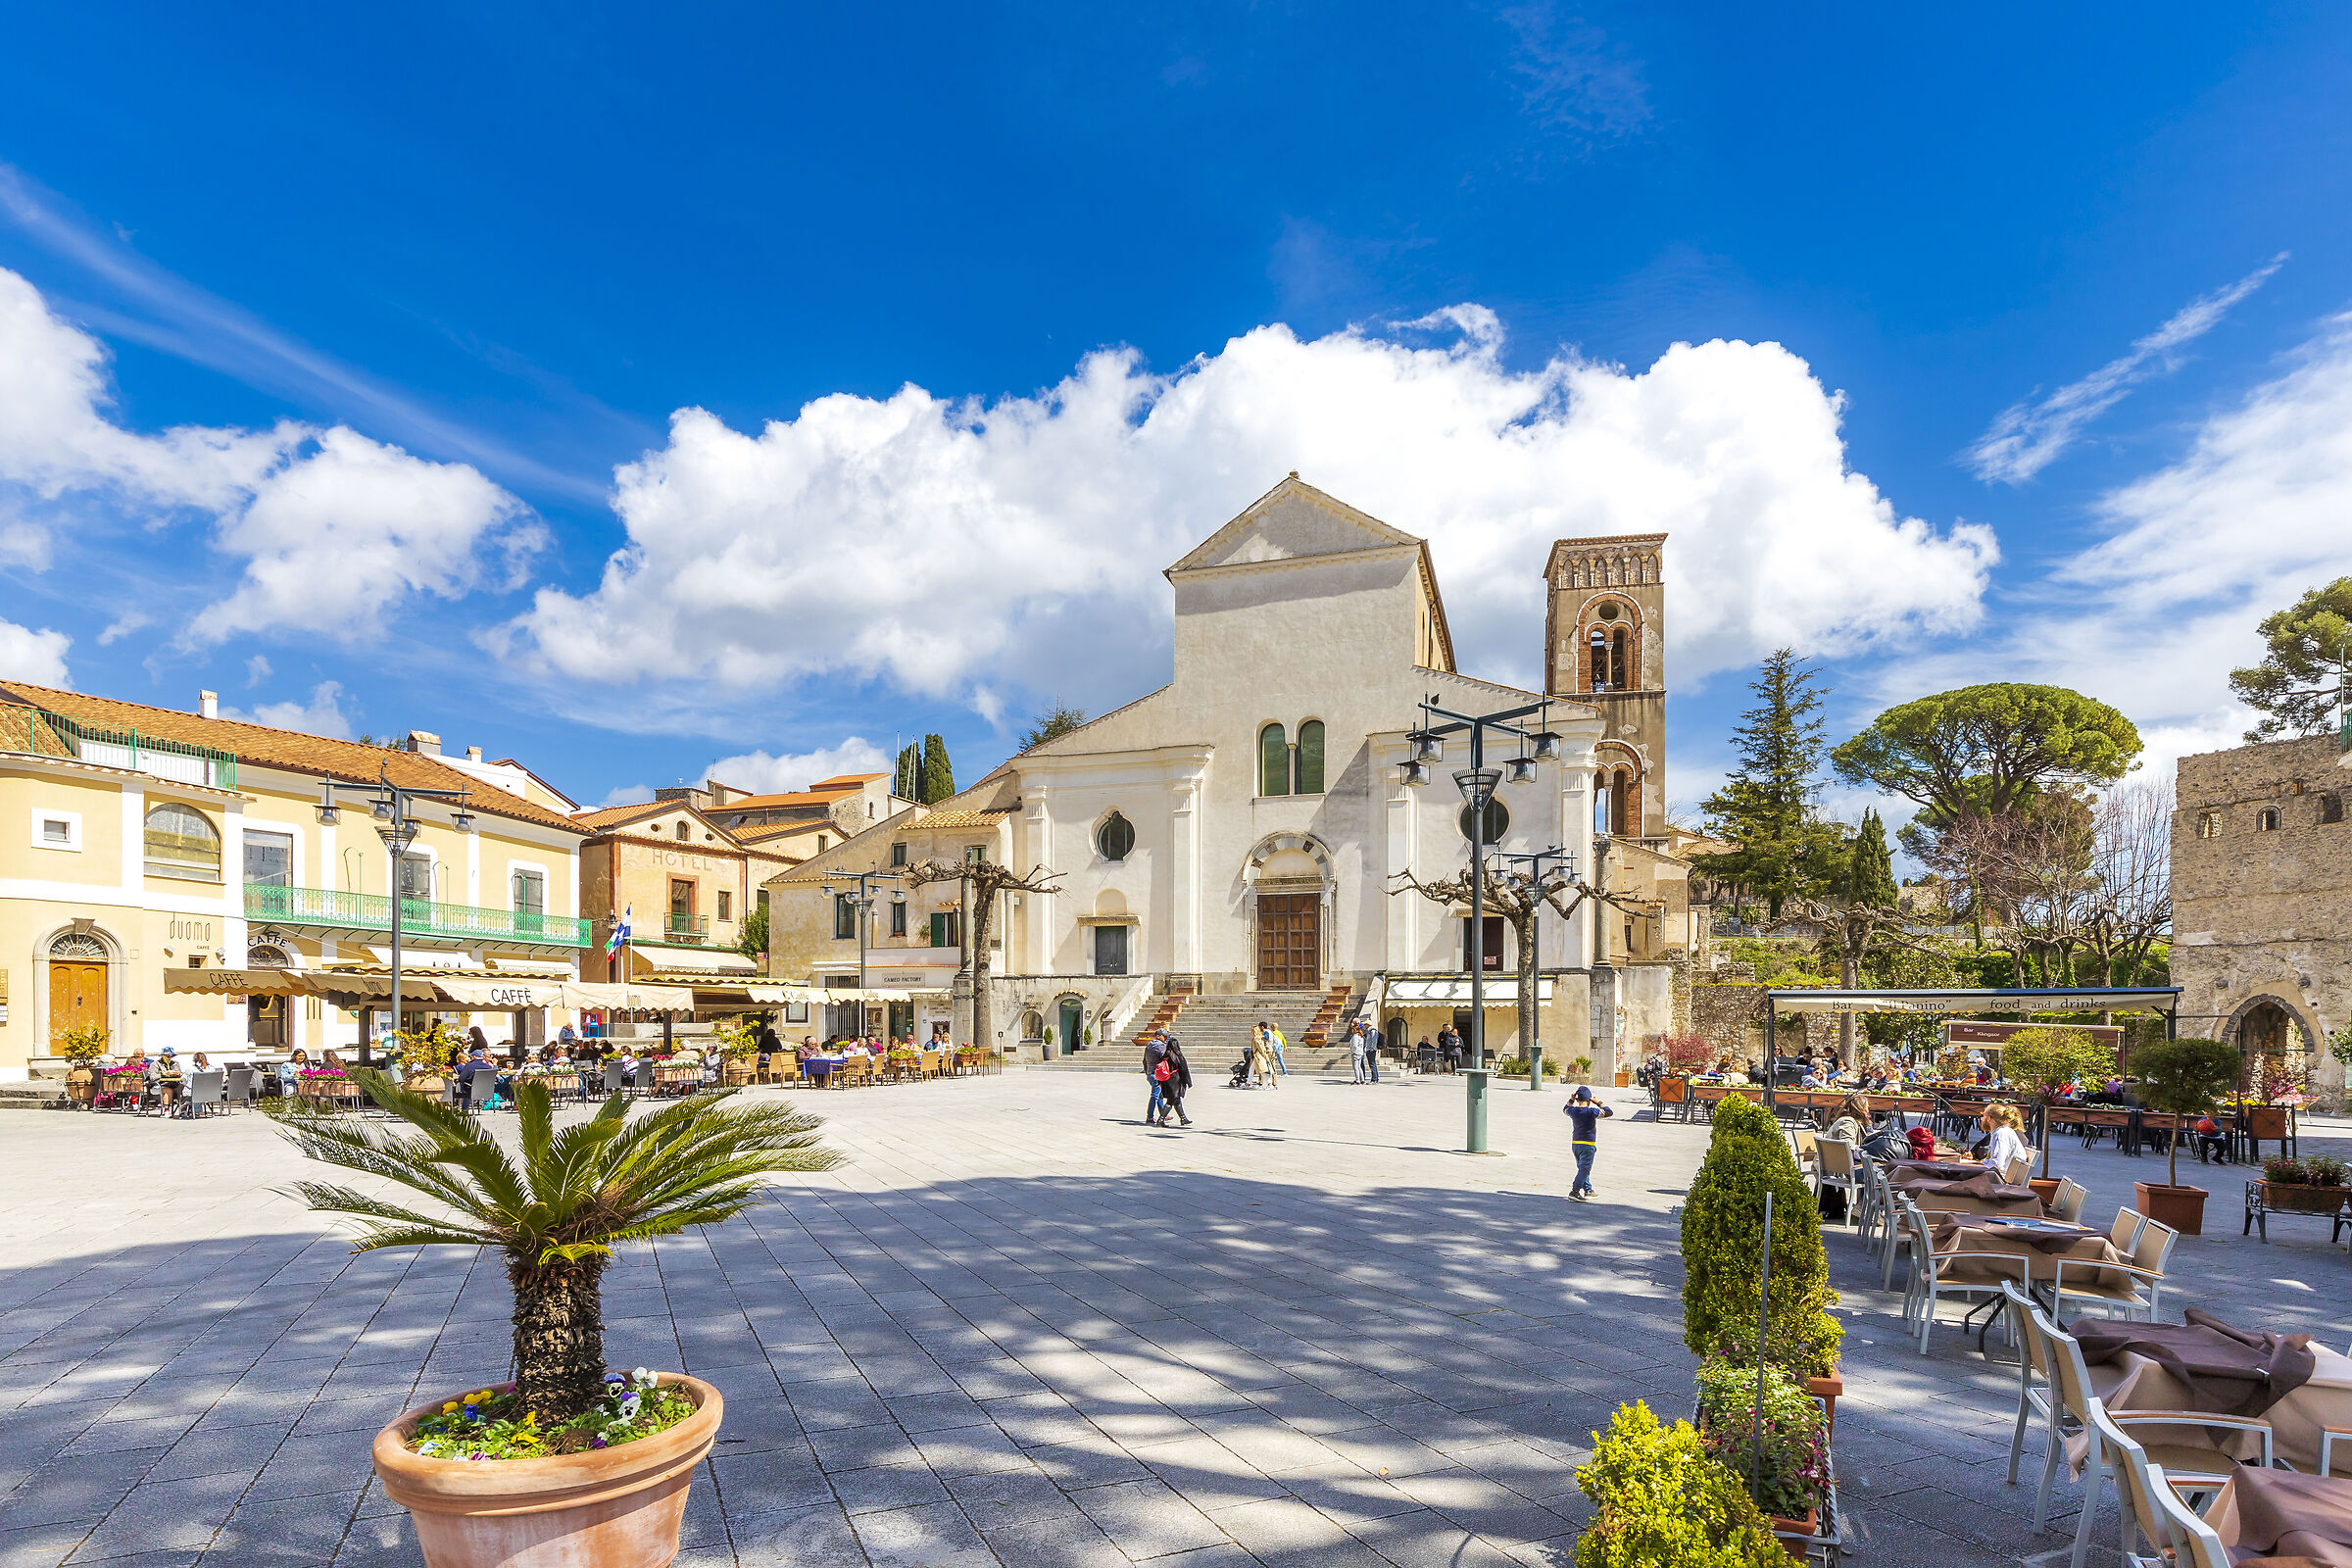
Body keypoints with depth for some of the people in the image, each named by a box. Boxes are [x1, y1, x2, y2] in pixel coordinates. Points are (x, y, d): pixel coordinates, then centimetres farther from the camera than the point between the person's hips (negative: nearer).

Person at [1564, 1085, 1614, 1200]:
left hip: (1574, 1143, 6)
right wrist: (1598, 1103, 3)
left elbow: (1565, 1109, 26)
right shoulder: (1592, 1112, -13)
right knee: (1584, 1169, -6)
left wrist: (1571, 1100, 14)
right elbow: (1609, 1112, -3)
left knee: (1582, 1168, 19)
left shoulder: (1572, 1111, 1)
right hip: (1588, 1144, -6)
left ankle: (1588, 1190, 27)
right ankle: (1574, 1191, -15)